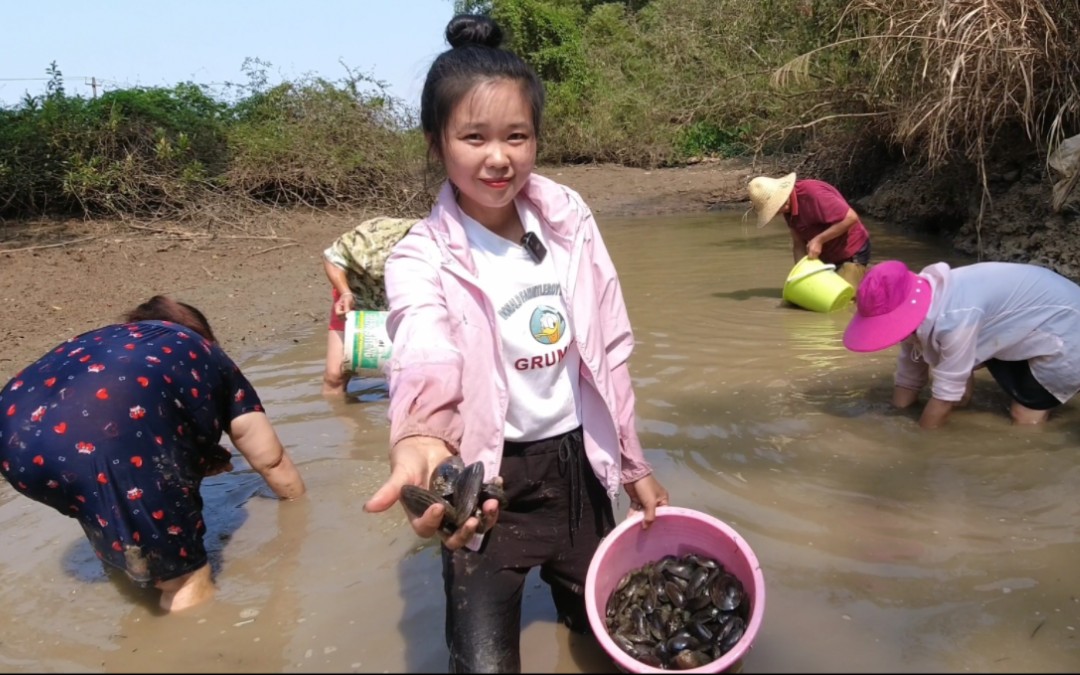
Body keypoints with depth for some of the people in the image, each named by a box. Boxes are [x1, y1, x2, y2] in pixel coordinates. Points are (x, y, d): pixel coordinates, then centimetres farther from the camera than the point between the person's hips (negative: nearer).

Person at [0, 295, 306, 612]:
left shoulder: (104, 343, 39)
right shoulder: (204, 355, 30)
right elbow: (270, 460, 32)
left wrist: (195, 460, 44)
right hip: (111, 434, -6)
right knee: (186, 583, 7)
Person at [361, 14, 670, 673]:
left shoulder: (570, 221, -4)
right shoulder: (423, 261, -16)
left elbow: (609, 355, 3)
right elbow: (425, 365, -37)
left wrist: (634, 465, 9)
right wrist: (419, 441, -59)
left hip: (578, 465, 5)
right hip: (489, 480, -4)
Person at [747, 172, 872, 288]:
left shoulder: (812, 193, -29)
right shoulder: (788, 207, -2)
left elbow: (851, 217, -31)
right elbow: (798, 244, 0)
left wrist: (819, 240, -28)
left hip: (851, 254, -8)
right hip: (825, 256, 9)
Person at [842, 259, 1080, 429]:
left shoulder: (955, 319, -37)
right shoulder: (917, 307, -12)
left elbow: (946, 394, -27)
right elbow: (908, 377, -1)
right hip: (1028, 317, 8)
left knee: (1025, 420, -8)